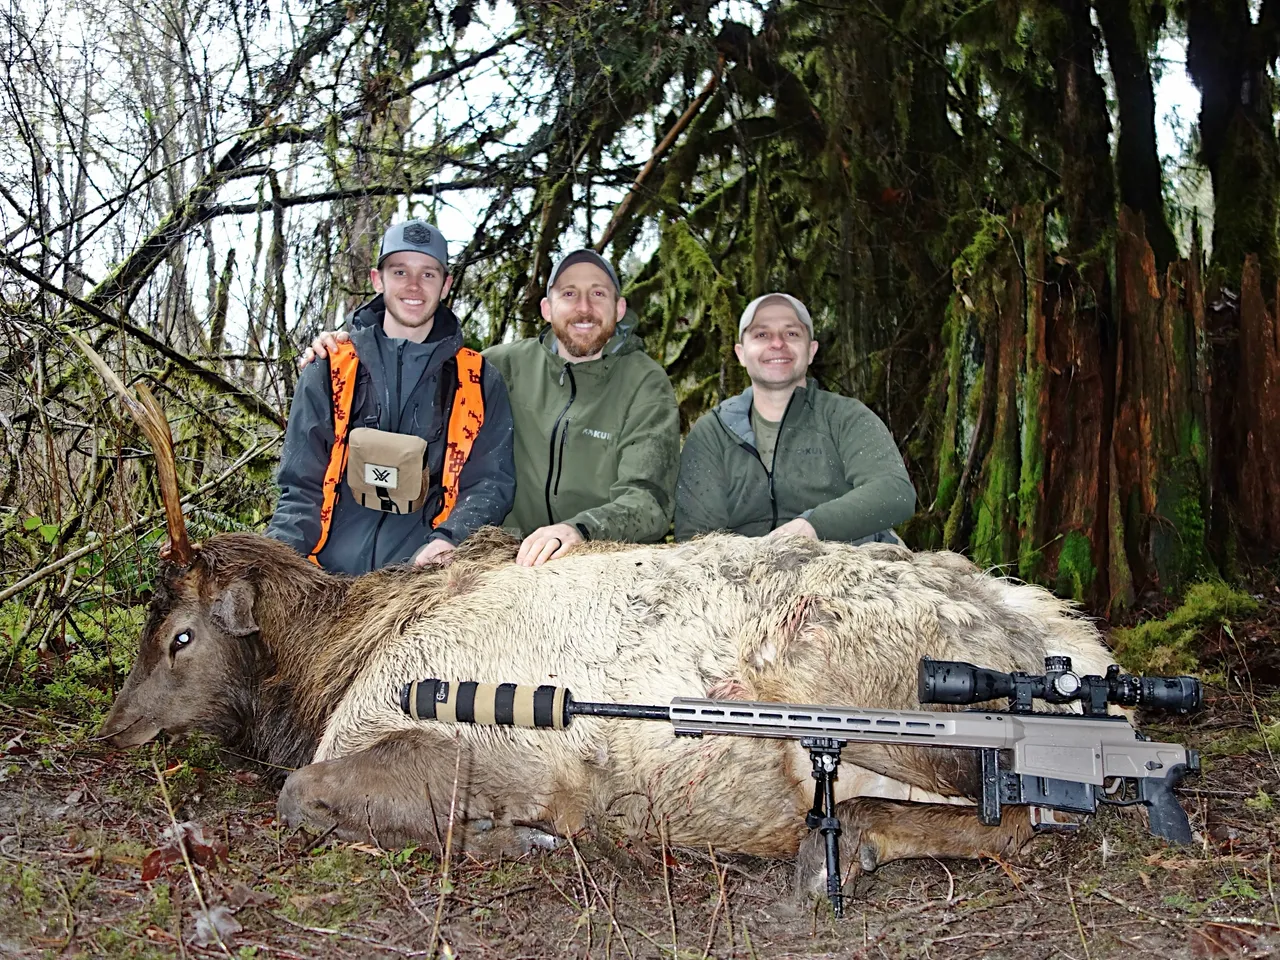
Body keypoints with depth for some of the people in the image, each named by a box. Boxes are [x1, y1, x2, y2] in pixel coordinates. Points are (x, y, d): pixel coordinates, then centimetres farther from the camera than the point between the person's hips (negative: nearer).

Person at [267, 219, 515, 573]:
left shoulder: (479, 381, 14)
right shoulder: (327, 373, 15)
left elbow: (493, 481, 9)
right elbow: (302, 487, 13)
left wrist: (449, 540, -12)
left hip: (426, 575, 0)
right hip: (331, 576, 1)